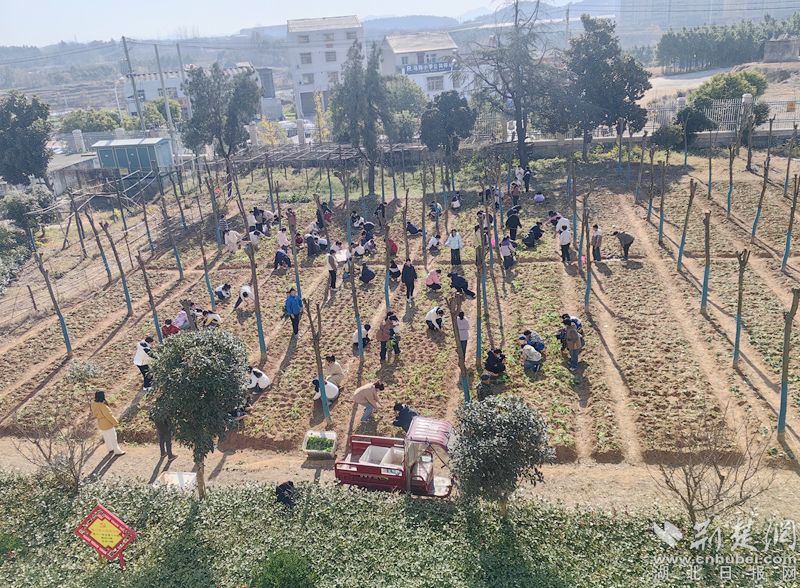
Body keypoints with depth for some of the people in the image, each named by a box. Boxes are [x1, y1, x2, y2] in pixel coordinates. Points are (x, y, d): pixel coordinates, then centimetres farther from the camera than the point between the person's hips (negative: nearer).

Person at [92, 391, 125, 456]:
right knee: (113, 438, 10)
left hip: (101, 425, 8)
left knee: (106, 438, 26)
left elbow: (94, 414, 4)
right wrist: (115, 422, -11)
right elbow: (109, 415, -24)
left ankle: (110, 449, 43)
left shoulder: (94, 405, -9)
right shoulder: (102, 406, -34)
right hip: (107, 425, -8)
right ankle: (117, 451, 23)